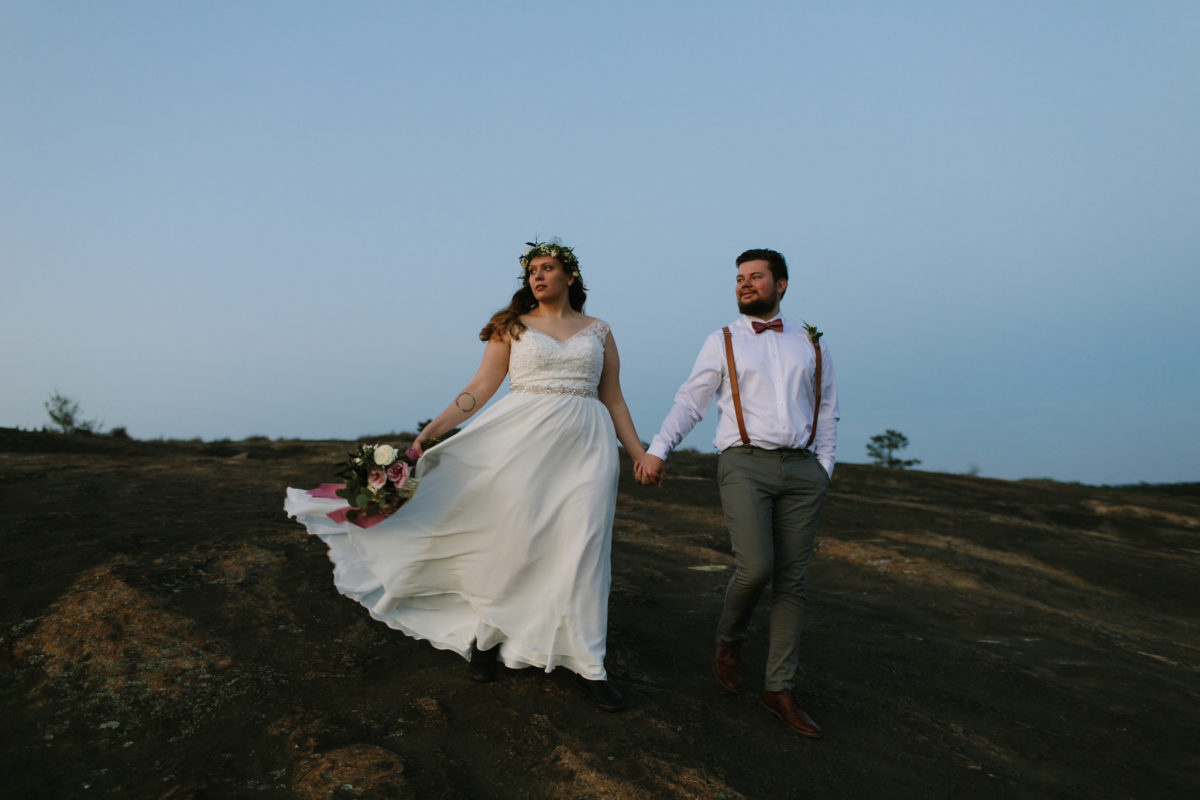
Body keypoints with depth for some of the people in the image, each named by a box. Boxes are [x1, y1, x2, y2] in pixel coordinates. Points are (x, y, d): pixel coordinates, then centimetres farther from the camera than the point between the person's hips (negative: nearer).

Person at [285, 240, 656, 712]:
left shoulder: (598, 331, 12)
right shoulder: (512, 326, 8)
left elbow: (613, 399, 14)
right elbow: (481, 387, 2)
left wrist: (640, 454, 10)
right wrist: (432, 429, -7)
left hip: (585, 447, 1)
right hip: (524, 441, -1)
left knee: (582, 550, -2)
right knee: (511, 540, 2)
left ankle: (586, 664, 7)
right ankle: (488, 635, 25)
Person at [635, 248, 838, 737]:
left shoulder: (811, 344, 17)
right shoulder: (723, 342, 11)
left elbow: (827, 411, 18)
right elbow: (689, 402, 5)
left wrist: (823, 468, 6)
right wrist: (657, 450, -7)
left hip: (802, 468, 3)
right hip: (745, 463, -2)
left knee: (792, 581, 2)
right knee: (755, 567, -18)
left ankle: (779, 690, 11)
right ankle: (729, 639, 13)